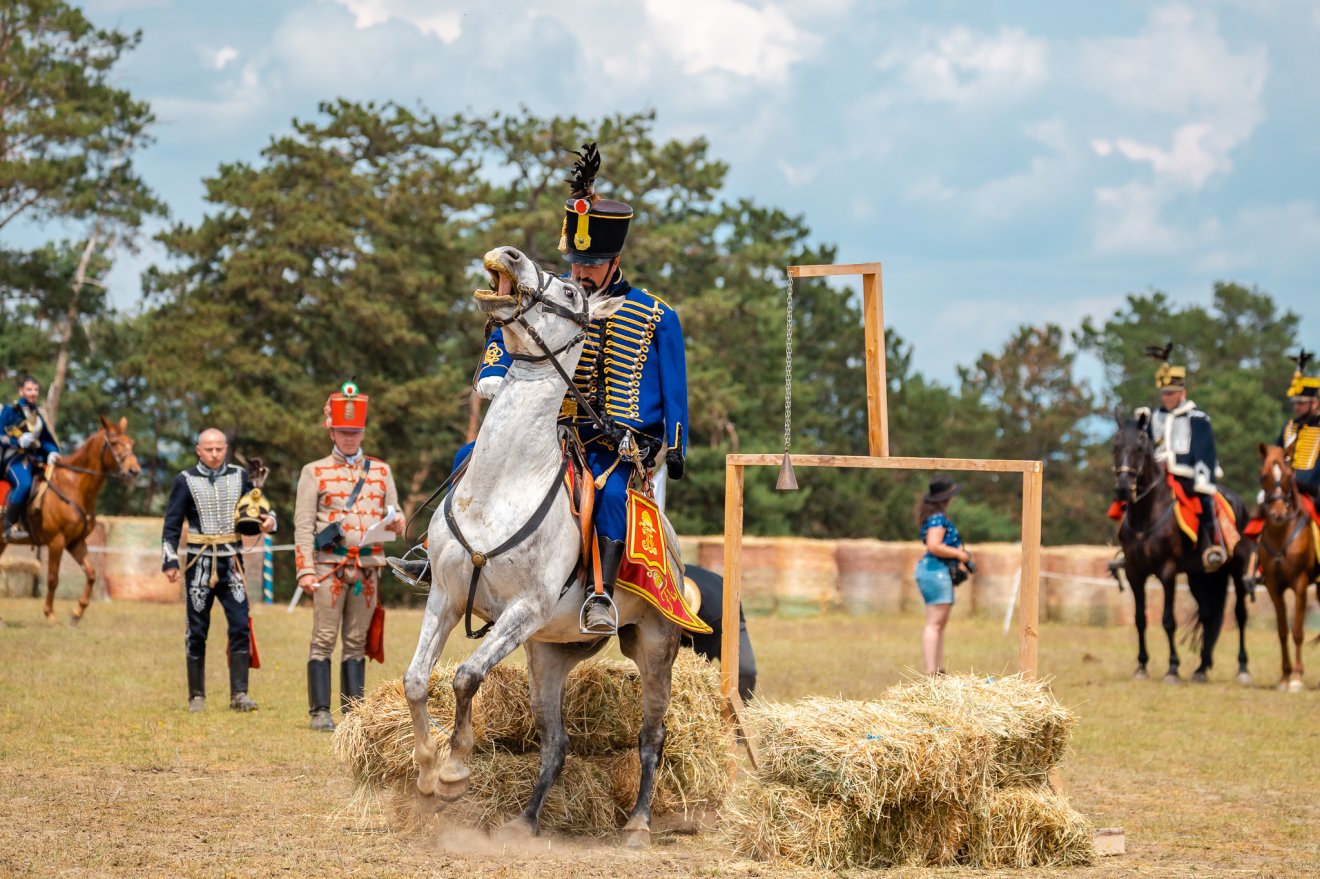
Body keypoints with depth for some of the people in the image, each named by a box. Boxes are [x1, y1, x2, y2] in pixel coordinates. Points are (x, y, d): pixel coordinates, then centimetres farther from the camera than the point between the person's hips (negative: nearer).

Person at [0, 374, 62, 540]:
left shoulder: (38, 413, 18)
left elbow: (46, 439, 18)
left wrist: (52, 452, -3)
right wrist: (18, 441, -22)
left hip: (34, 458, 7)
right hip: (14, 457, -7)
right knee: (24, 484, -36)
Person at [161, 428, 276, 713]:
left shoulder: (240, 477, 6)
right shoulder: (186, 481, 0)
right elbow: (172, 525, 1)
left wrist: (268, 519, -12)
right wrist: (170, 561, -7)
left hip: (231, 563, 2)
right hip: (199, 563, -2)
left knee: (241, 626, -7)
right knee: (197, 631, 4)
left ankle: (239, 693, -4)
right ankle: (197, 696, 12)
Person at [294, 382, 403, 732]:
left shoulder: (380, 470, 15)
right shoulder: (315, 472, 5)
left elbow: (393, 513, 15)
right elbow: (303, 525, 0)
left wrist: (396, 522, -11)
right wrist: (305, 570, -10)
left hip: (367, 568, 3)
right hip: (329, 567, -3)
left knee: (357, 643, 6)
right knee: (324, 640, -5)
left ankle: (354, 710, 9)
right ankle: (320, 712, -3)